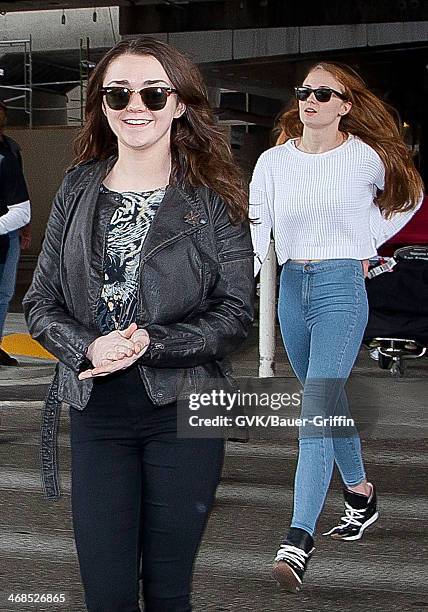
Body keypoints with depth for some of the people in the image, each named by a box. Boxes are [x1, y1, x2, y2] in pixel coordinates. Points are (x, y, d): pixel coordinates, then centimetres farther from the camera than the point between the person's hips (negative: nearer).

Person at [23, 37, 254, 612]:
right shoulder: (78, 189, 5)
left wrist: (152, 343, -20)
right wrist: (88, 347, -15)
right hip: (96, 413, 2)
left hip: (182, 412, -2)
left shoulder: (213, 199, -3)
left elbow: (236, 312, -6)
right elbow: (41, 300, 5)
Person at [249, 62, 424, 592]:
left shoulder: (368, 158, -3)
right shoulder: (274, 161, 4)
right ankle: (360, 493, 40)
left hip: (341, 285, -5)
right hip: (292, 286, 5)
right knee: (328, 403, 18)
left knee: (317, 408, -16)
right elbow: (253, 236, -2)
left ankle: (298, 541, -23)